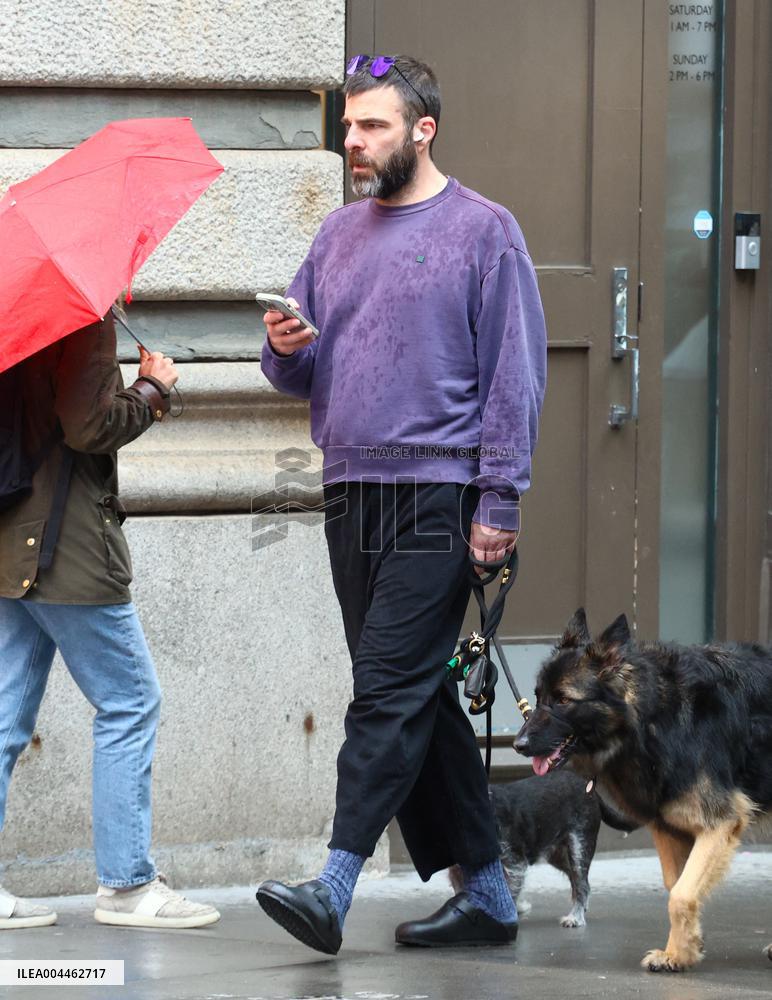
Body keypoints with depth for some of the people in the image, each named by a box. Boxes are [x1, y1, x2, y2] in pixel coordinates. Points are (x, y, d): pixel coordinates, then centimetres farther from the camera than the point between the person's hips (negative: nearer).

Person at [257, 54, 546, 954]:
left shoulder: (482, 231, -3)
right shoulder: (339, 233, 16)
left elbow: (515, 376, -6)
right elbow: (299, 375, 20)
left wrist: (499, 500, -12)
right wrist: (287, 350, -4)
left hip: (438, 499, -7)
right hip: (351, 497, 7)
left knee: (391, 692, -13)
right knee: (418, 699, 9)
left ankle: (336, 886, -20)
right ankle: (484, 890, 16)